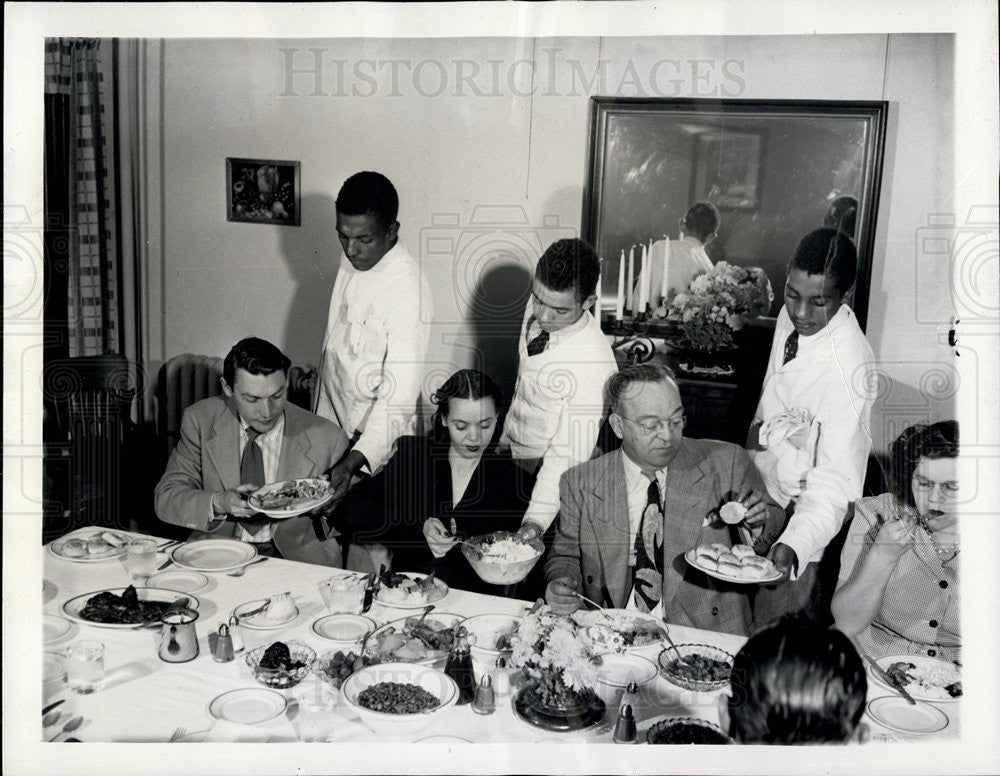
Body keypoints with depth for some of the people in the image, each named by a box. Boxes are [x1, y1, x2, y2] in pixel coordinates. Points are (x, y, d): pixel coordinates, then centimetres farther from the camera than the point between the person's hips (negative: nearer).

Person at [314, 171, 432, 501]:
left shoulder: (407, 292, -26)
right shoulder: (355, 260, -2)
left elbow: (399, 398, -28)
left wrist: (354, 461, -37)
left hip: (377, 437, -7)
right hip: (332, 425, 7)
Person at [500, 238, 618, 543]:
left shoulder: (594, 365, -30)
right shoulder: (536, 311, -7)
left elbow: (567, 456, -30)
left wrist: (534, 522, -38)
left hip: (540, 478, -7)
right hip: (508, 457, 7)